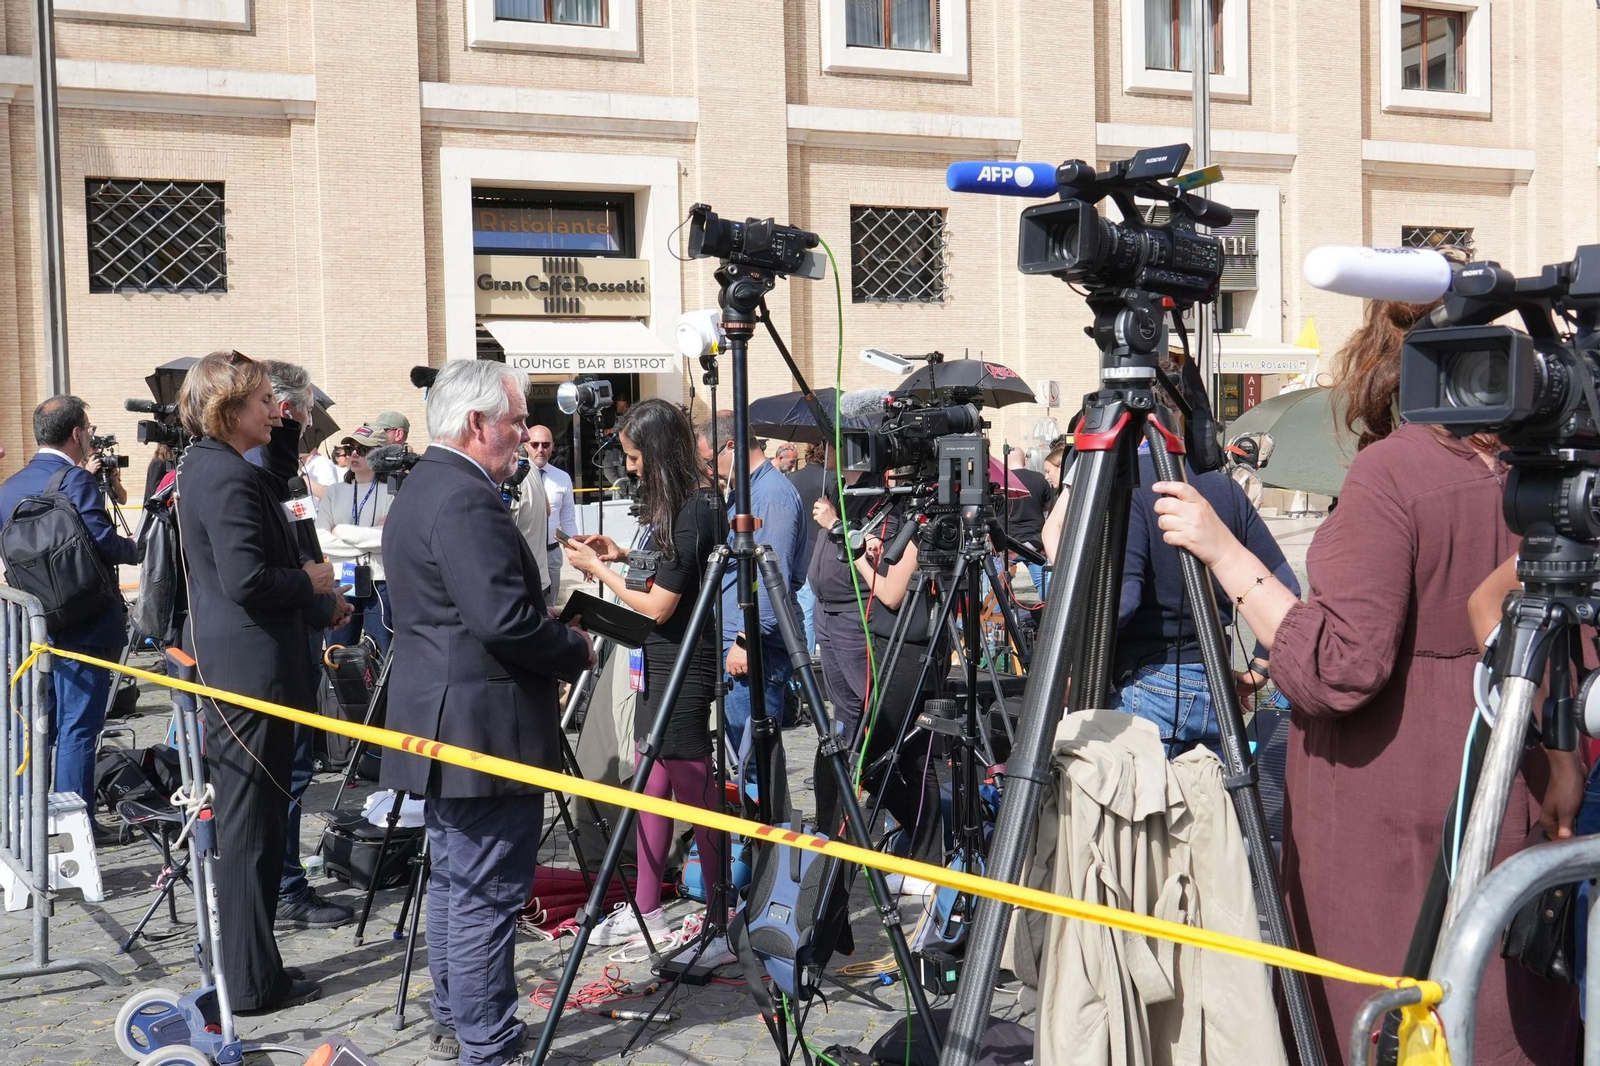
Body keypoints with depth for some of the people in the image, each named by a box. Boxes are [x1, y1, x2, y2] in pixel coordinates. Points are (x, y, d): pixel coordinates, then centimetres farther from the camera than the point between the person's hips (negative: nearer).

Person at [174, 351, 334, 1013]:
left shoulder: (198, 467, 14)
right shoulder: (231, 476, -18)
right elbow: (248, 580, -26)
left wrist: (306, 589, 14)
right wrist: (310, 581, -9)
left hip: (220, 666, 10)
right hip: (253, 670, -10)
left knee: (240, 821, 16)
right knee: (253, 827, -3)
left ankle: (242, 970, 26)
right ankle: (254, 982, 6)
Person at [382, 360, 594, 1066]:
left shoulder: (420, 486, 14)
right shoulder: (466, 499, -19)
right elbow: (505, 619, -26)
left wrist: (557, 630, 15)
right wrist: (577, 652, -10)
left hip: (441, 728, 11)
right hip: (485, 730, -11)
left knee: (454, 879, 19)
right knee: (487, 894, -4)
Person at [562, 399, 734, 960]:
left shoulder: (694, 511, -19)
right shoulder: (679, 502, 9)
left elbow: (658, 605, -18)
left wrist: (596, 569, -9)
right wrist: (620, 554, 10)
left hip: (683, 664, -10)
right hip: (658, 660, 10)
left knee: (694, 789, -4)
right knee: (651, 781, 14)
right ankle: (647, 911, 24)